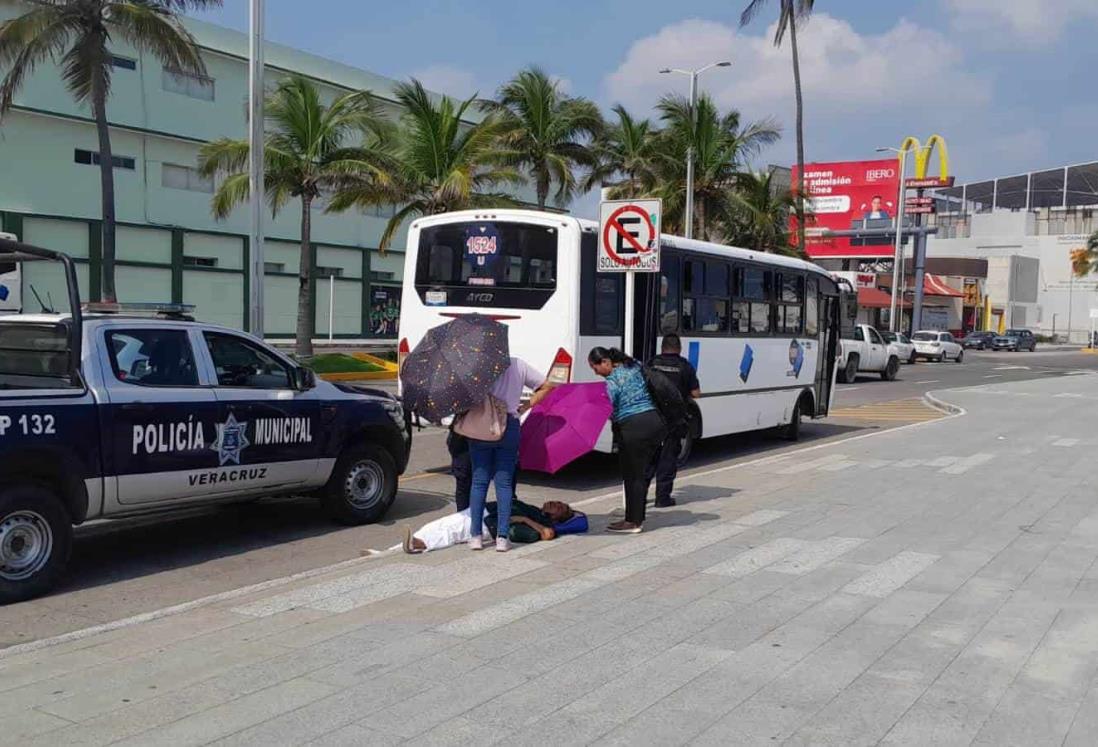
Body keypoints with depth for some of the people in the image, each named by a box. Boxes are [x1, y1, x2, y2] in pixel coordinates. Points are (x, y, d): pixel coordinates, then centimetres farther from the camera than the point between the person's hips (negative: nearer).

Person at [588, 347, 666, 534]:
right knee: (643, 473, 15)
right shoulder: (636, 367, 13)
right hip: (657, 422, 8)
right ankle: (638, 517, 23)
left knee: (632, 476, 2)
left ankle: (633, 522, 7)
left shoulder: (612, 381, -10)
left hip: (633, 429, -8)